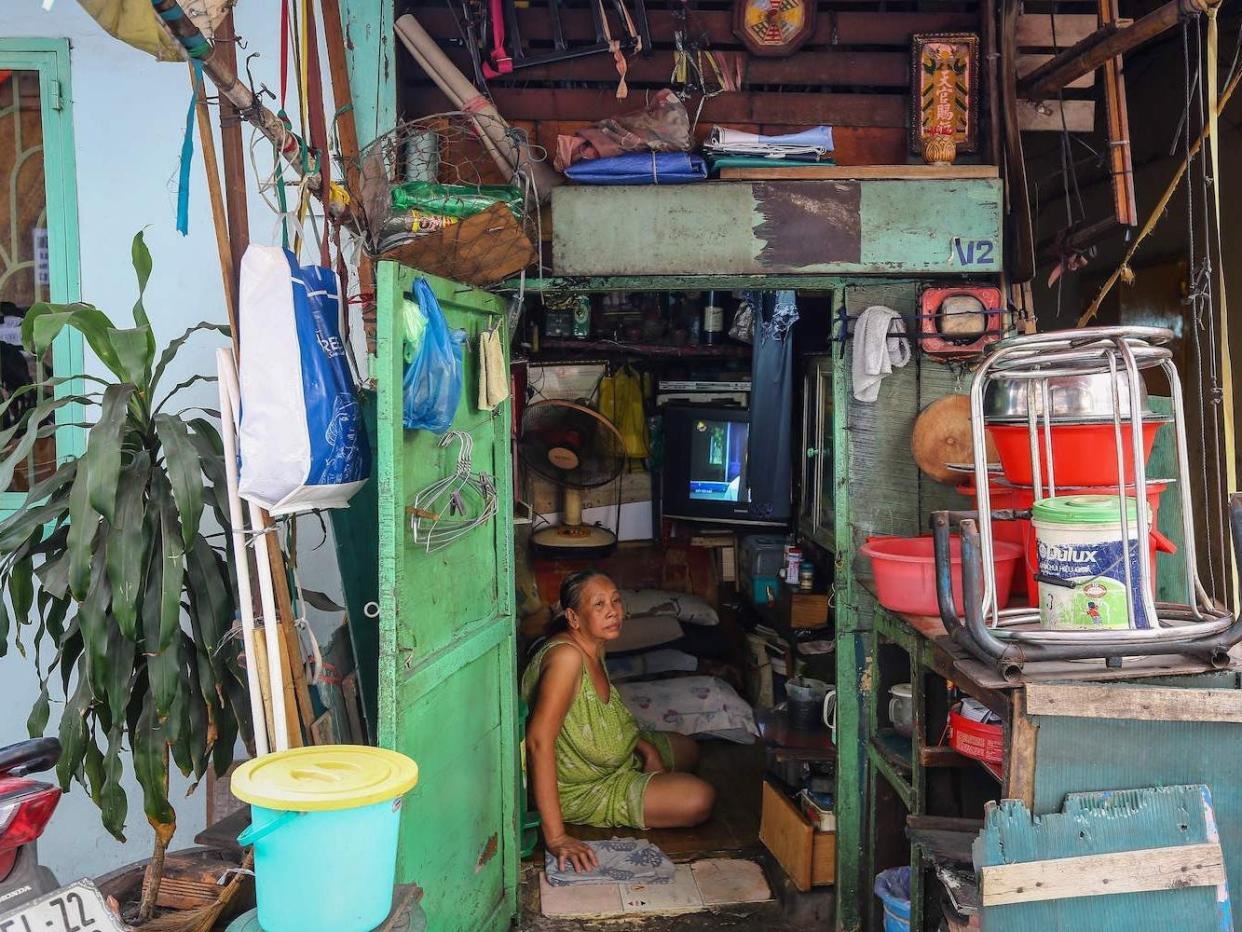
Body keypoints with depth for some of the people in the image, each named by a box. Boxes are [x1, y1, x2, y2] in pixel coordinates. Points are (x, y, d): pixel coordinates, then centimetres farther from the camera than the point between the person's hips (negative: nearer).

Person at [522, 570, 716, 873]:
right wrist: (555, 837, -42)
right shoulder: (566, 655, -32)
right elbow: (539, 742, -39)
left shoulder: (594, 648, -2)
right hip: (576, 789, -9)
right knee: (700, 799, -18)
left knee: (688, 749, 23)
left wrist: (642, 743, -1)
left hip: (608, 760, 9)